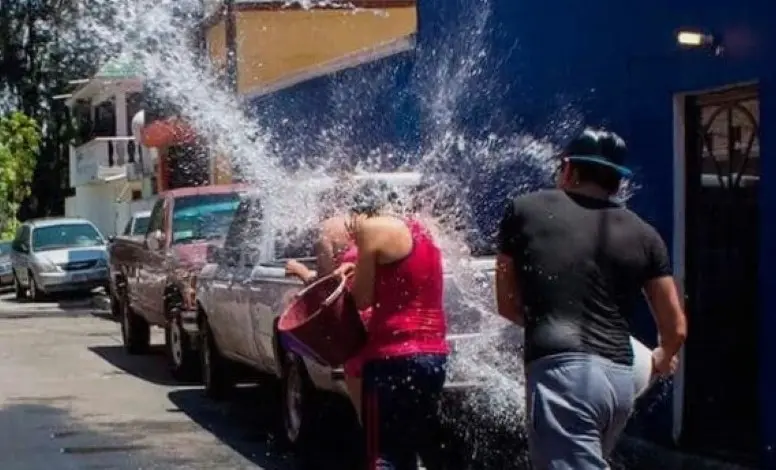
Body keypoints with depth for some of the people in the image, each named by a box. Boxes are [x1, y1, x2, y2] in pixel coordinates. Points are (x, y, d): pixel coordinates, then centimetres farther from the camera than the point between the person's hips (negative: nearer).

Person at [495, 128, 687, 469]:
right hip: (619, 378, 5)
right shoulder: (642, 234, 15)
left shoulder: (525, 211, 10)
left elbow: (508, 305, 17)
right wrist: (663, 359, 40)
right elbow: (675, 328, 18)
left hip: (561, 371, -5)